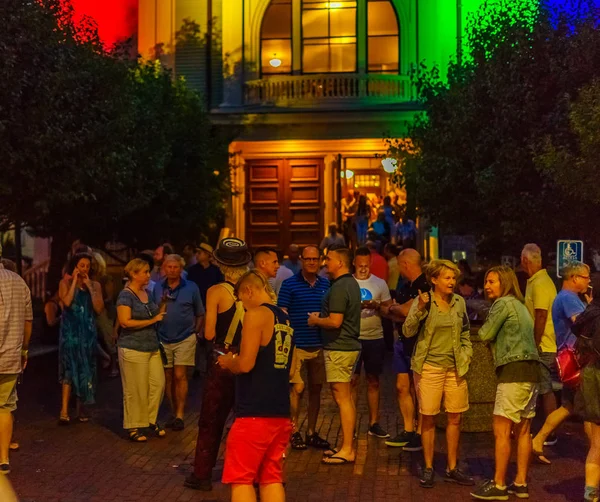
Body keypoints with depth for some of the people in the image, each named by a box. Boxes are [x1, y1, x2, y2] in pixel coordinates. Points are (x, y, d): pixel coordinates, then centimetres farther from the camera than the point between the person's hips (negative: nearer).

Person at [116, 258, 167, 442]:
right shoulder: (125, 296, -11)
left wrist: (163, 307, 8)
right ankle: (133, 427, 11)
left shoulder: (148, 293, 13)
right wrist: (152, 321, -17)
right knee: (135, 390, -1)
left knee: (158, 383, 4)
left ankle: (152, 420, 20)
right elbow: (125, 322, -21)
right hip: (133, 349, -7)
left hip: (152, 347, 8)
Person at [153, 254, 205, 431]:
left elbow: (200, 314, 6)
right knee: (168, 377, 8)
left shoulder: (191, 288, -2)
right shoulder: (158, 288, 4)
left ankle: (180, 415, -3)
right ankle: (173, 413, 20)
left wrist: (195, 332, 0)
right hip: (163, 339, 3)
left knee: (180, 376, -7)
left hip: (185, 339, -3)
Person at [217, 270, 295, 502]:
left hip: (254, 413, -8)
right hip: (280, 413, 8)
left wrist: (228, 362, 2)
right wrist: (235, 361, 21)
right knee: (271, 478, 13)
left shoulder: (256, 314, -11)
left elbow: (246, 364, -19)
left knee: (241, 479, 3)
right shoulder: (286, 320, 14)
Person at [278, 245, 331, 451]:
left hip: (319, 346, 4)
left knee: (316, 389, 10)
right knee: (297, 388, -3)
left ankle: (311, 433, 21)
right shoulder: (289, 284, -2)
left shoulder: (325, 285, 10)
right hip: (297, 346, -4)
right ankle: (294, 431, 12)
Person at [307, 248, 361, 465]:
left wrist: (315, 320, -6)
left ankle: (347, 450, -2)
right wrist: (321, 316, 15)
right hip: (349, 345, 10)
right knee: (346, 398, 14)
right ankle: (348, 445, 21)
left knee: (342, 398, -6)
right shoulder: (352, 283, 15)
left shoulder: (339, 287, -18)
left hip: (338, 348, -10)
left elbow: (335, 322, -24)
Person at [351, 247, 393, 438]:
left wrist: (377, 306, -13)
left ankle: (374, 423, 15)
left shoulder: (380, 283, 6)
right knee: (352, 381, 1)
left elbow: (388, 311, 7)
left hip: (375, 338, 2)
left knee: (373, 381, 8)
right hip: (352, 338, -2)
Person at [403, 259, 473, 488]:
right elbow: (408, 331, -14)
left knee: (454, 418, 7)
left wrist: (466, 356, 4)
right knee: (428, 418, 2)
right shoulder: (423, 301, -5)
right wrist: (419, 309, -27)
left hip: (455, 368, 4)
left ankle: (452, 469, 19)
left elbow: (466, 334, 16)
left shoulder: (459, 302, 7)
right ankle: (428, 469, 14)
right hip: (429, 367, -4)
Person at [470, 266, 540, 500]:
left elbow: (485, 334, -6)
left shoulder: (503, 303, -7)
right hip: (530, 369, 10)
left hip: (514, 370, -10)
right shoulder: (519, 305, 22)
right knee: (523, 431, 11)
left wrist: (485, 326, 13)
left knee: (501, 430, -6)